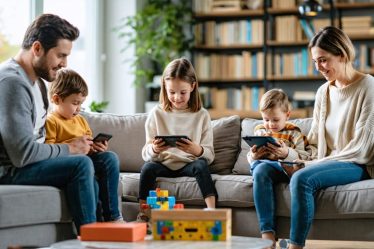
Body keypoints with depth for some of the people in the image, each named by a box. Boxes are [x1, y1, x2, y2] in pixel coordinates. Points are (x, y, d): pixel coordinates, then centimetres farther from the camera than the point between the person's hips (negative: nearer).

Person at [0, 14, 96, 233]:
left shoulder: (36, 81, 13)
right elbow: (22, 153, -26)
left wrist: (73, 145, -3)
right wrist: (69, 149, -13)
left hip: (21, 165, 11)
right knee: (82, 165, -20)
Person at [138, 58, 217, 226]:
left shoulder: (201, 115, 5)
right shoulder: (157, 114, 7)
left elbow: (209, 154, 1)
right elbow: (146, 153, 3)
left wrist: (197, 150, -23)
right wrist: (154, 150, -22)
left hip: (189, 164, -1)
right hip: (163, 164, 1)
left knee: (201, 165, -33)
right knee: (148, 167, -31)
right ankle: (143, 216, -29)